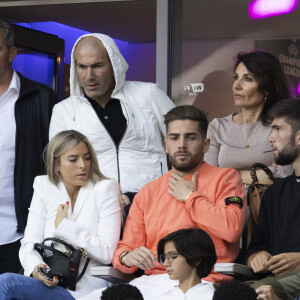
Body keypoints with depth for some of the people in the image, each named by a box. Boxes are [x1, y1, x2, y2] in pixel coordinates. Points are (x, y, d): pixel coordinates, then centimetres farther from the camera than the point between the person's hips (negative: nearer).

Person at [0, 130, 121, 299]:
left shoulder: (105, 189, 0)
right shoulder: (43, 187, 12)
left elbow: (107, 253, -10)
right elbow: (30, 242, 5)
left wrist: (63, 225, -6)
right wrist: (35, 268, -17)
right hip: (49, 280, 4)